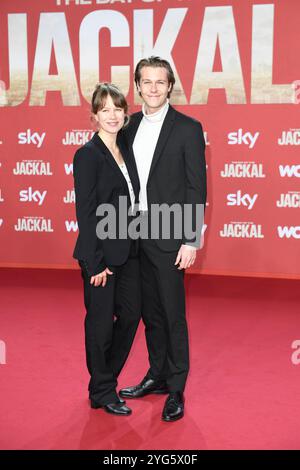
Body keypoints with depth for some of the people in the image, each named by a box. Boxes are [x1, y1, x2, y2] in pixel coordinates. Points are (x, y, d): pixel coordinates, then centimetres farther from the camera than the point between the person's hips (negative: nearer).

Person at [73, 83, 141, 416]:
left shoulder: (125, 149, 9)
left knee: (130, 314, 13)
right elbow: (86, 213, -15)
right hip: (101, 254, -7)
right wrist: (96, 262, -17)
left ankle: (106, 377, 33)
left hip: (128, 250, 7)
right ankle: (102, 391, 22)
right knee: (101, 321, 6)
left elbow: (131, 199, 11)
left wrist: (134, 245, 6)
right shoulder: (87, 155, -13)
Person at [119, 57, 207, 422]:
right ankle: (157, 375, 31)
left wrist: (190, 241, -13)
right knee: (149, 310, 16)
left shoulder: (187, 128, -8)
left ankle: (176, 389, 14)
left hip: (168, 237, -5)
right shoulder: (130, 125, 8)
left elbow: (196, 188, -9)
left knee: (172, 314, 1)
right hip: (135, 234, 5)